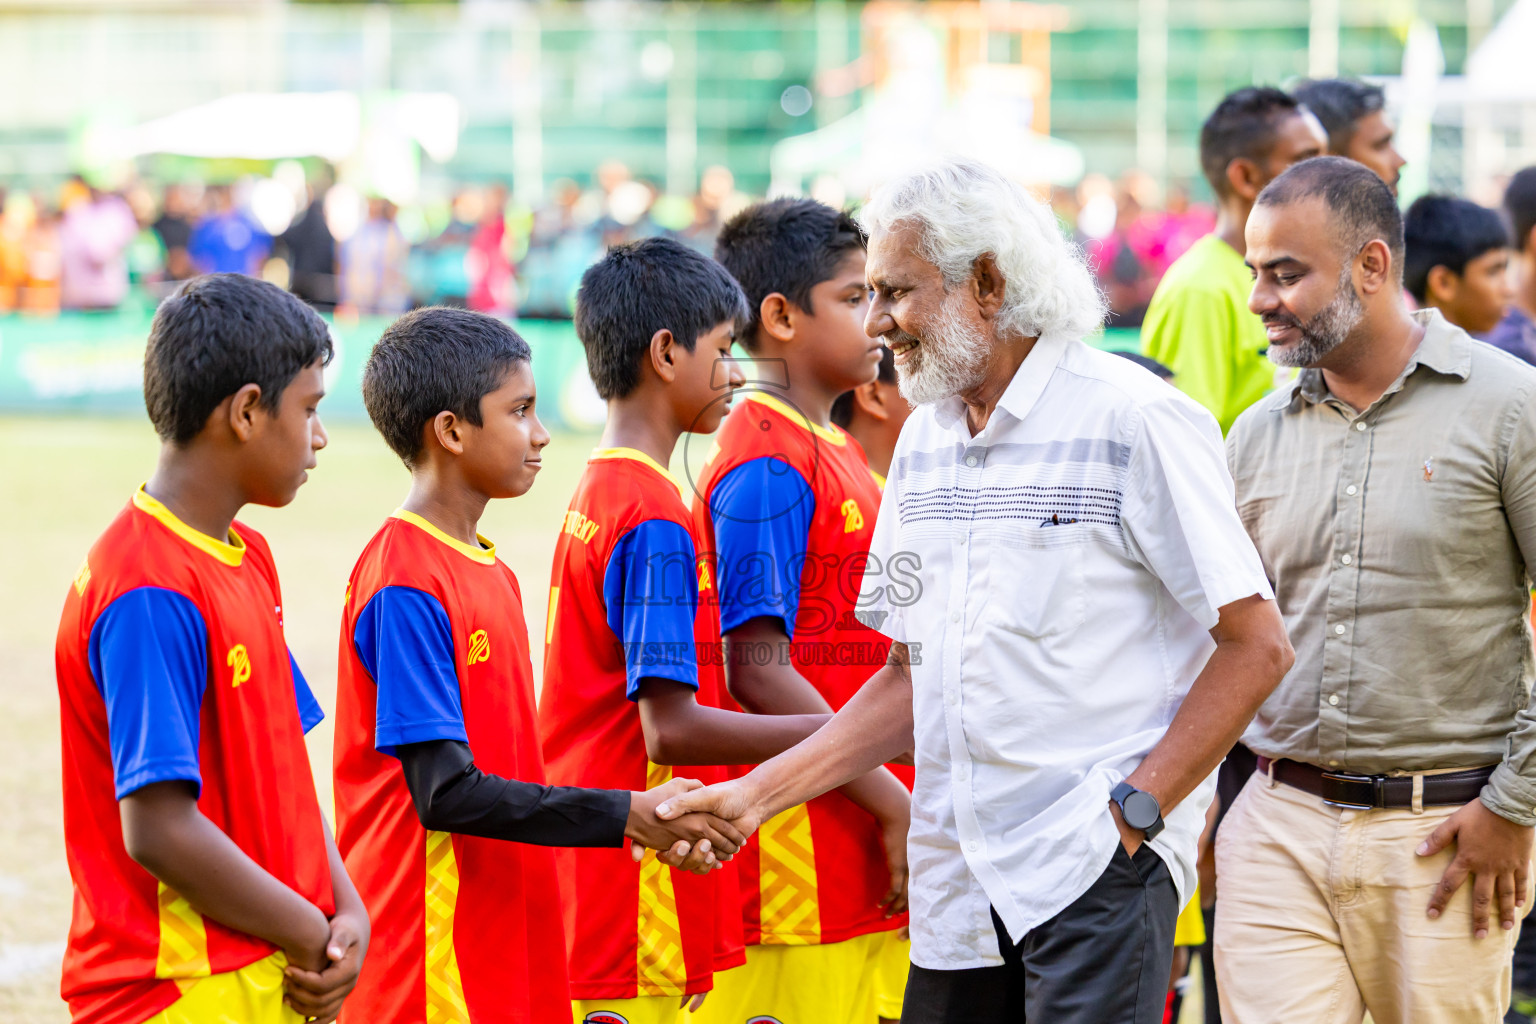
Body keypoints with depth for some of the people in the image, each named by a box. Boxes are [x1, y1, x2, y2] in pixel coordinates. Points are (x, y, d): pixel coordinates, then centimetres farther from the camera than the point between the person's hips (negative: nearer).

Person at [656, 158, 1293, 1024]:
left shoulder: (1134, 422, -7)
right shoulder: (924, 441, 15)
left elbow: (1257, 645, -9)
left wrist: (1136, 808, -13)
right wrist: (759, 794, 9)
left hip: (1100, 864, -6)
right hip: (956, 882, 7)